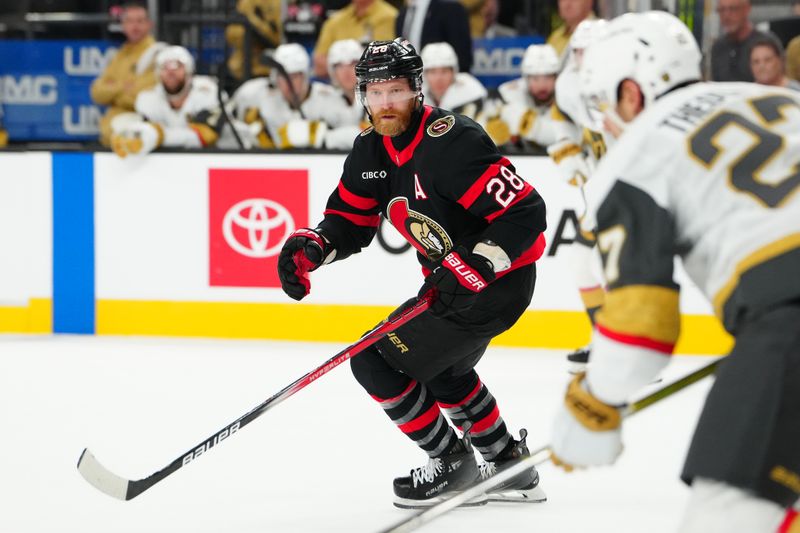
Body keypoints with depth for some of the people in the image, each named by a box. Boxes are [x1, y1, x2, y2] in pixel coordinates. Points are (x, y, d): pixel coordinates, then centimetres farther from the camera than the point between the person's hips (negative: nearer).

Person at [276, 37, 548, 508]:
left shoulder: (449, 142, -27)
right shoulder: (372, 150, 1)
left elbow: (526, 212, -29)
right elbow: (350, 220, 8)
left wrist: (474, 267, -34)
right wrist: (310, 246, -12)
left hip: (499, 280, -10)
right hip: (453, 279, 10)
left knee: (374, 360, -10)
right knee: (442, 369, 32)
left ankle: (452, 463, 7)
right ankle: (510, 465, 45)